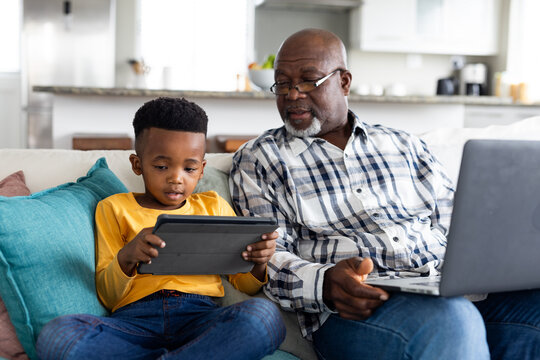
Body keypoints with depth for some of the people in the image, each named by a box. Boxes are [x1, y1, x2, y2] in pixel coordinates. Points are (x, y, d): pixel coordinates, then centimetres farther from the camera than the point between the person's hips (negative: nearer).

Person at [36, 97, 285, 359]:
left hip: (200, 316, 0)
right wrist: (126, 258, -12)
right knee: (55, 336, -31)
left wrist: (258, 263, -4)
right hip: (135, 317, 0)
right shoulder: (115, 208, 15)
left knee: (264, 314, -31)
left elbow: (245, 285, 21)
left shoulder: (214, 206, 21)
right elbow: (107, 298, 10)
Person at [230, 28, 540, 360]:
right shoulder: (257, 159, 12)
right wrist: (325, 284, -21)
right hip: (352, 307, -4)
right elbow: (267, 258, 2)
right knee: (450, 320, -37)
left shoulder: (403, 145, 22)